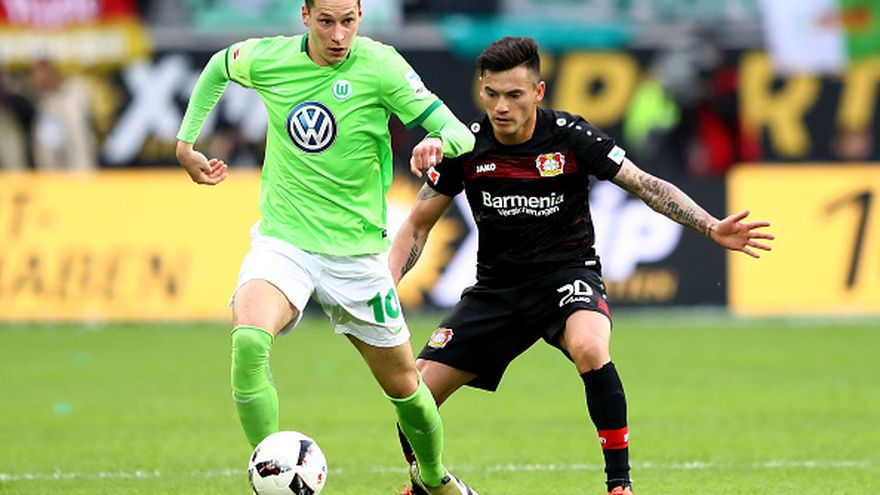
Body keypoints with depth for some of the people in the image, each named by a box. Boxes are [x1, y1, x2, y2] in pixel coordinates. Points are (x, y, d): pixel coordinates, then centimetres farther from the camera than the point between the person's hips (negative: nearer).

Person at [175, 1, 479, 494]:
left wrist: (438, 143, -37)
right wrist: (186, 143, 15)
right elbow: (218, 66, 20)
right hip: (282, 240, 0)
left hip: (356, 249, 0)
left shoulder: (380, 66, -12)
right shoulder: (267, 59, -4)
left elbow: (459, 133, -14)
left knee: (403, 383, 12)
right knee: (249, 338, -31)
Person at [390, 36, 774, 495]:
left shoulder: (570, 137, -15)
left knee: (589, 349, -38)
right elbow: (418, 224, 3)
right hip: (497, 285, 3)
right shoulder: (466, 146, -8)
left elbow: (645, 184, -10)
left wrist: (713, 228, -22)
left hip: (567, 273, -3)